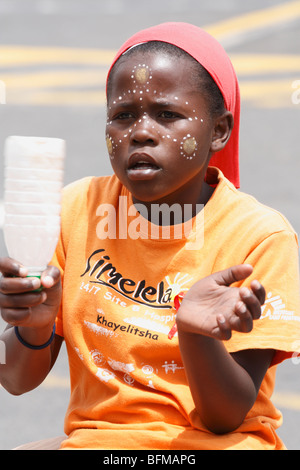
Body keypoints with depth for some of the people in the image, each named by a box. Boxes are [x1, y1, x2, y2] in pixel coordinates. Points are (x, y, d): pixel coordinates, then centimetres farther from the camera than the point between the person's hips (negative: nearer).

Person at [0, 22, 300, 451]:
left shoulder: (259, 236, -7)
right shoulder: (77, 210, 2)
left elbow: (226, 418, -10)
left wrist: (194, 330, -28)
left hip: (216, 445, -2)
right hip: (95, 438, 2)